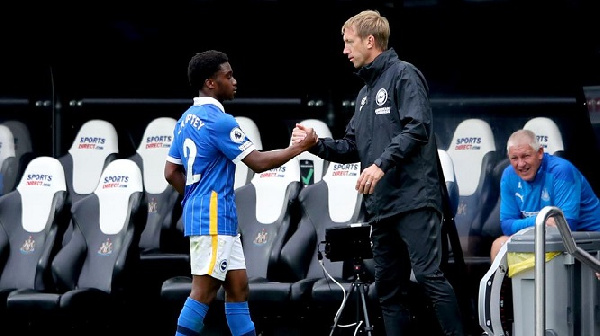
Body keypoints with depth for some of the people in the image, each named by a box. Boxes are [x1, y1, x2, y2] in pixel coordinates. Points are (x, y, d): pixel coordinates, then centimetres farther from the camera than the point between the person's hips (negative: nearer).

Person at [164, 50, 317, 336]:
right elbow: (258, 162, -14)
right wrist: (299, 148, -4)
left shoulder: (187, 120, 13)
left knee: (238, 287, 9)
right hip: (213, 219, -10)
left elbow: (171, 172, 17)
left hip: (220, 220, 10)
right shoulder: (218, 121, -15)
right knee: (203, 292, -9)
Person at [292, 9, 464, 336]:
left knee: (428, 274, -16)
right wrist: (316, 143, 9)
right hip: (381, 207, 9)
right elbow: (352, 149, 24)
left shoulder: (403, 75, -3)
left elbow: (417, 128, -16)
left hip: (414, 200, -9)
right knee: (389, 289, 7)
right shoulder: (365, 93, 23)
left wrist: (382, 164, -23)